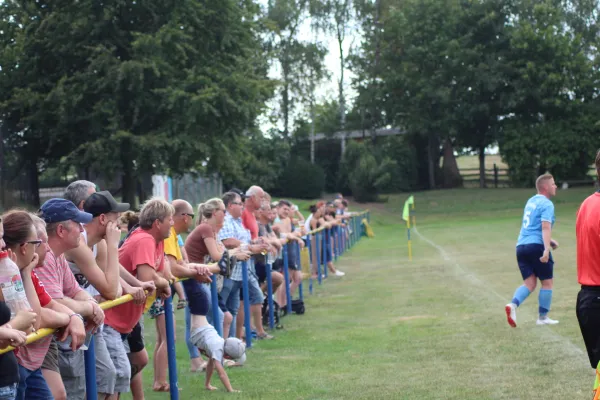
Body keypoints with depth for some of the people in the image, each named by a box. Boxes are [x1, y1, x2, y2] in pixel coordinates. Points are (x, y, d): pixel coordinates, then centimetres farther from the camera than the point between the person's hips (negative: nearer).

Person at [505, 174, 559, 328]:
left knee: (529, 282, 7)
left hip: (521, 246, 8)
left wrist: (549, 240, 33)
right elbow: (545, 227, -21)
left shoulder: (531, 201, 20)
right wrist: (546, 249, -29)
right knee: (547, 282, 8)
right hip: (536, 246, -7)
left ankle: (513, 304, -17)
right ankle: (543, 317, 11)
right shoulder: (547, 204, -7)